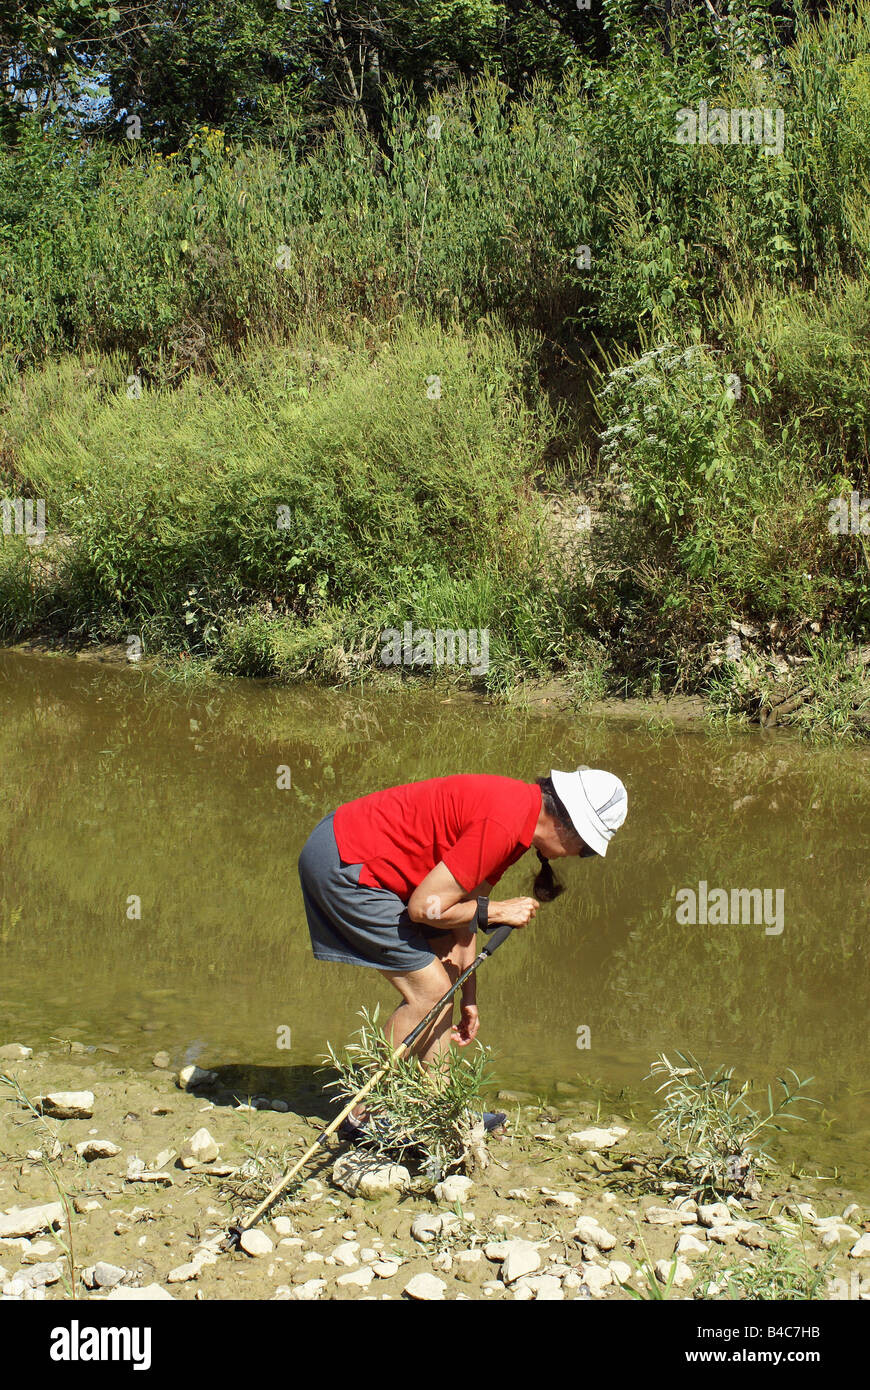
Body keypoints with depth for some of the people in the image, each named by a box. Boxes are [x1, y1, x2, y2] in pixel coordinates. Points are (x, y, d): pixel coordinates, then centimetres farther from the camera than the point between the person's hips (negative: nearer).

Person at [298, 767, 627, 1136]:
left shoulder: (517, 805, 8)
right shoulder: (502, 824, -23)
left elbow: (463, 908, 14)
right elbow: (426, 907, -22)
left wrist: (469, 1001, 17)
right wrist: (496, 911, -7)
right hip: (341, 863, -11)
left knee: (447, 960, 12)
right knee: (430, 989, -6)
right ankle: (364, 1116, 7)